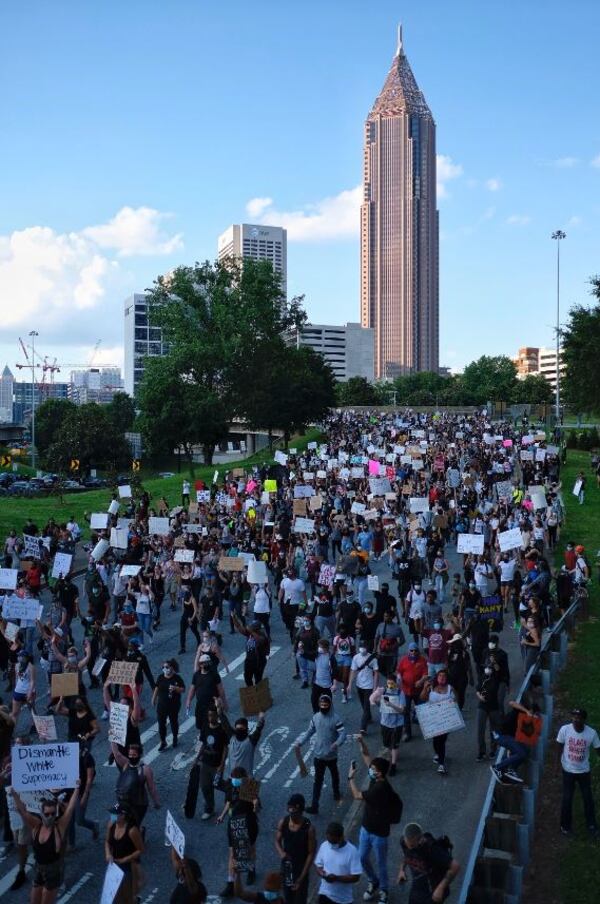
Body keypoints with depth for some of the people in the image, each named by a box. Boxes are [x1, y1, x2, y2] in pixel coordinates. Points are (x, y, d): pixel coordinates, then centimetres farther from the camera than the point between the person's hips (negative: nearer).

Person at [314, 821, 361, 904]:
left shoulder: (351, 851, -20)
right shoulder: (324, 846, -8)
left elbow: (356, 877, -19)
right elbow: (318, 866, 3)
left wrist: (337, 878, -30)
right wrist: (322, 873, -20)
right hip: (325, 894, 3)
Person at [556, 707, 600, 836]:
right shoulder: (564, 729, -21)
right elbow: (560, 747, -5)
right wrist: (559, 763, -1)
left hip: (584, 771, 1)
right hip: (568, 770, 0)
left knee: (588, 798, 14)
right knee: (567, 799, 10)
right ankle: (565, 825, 31)